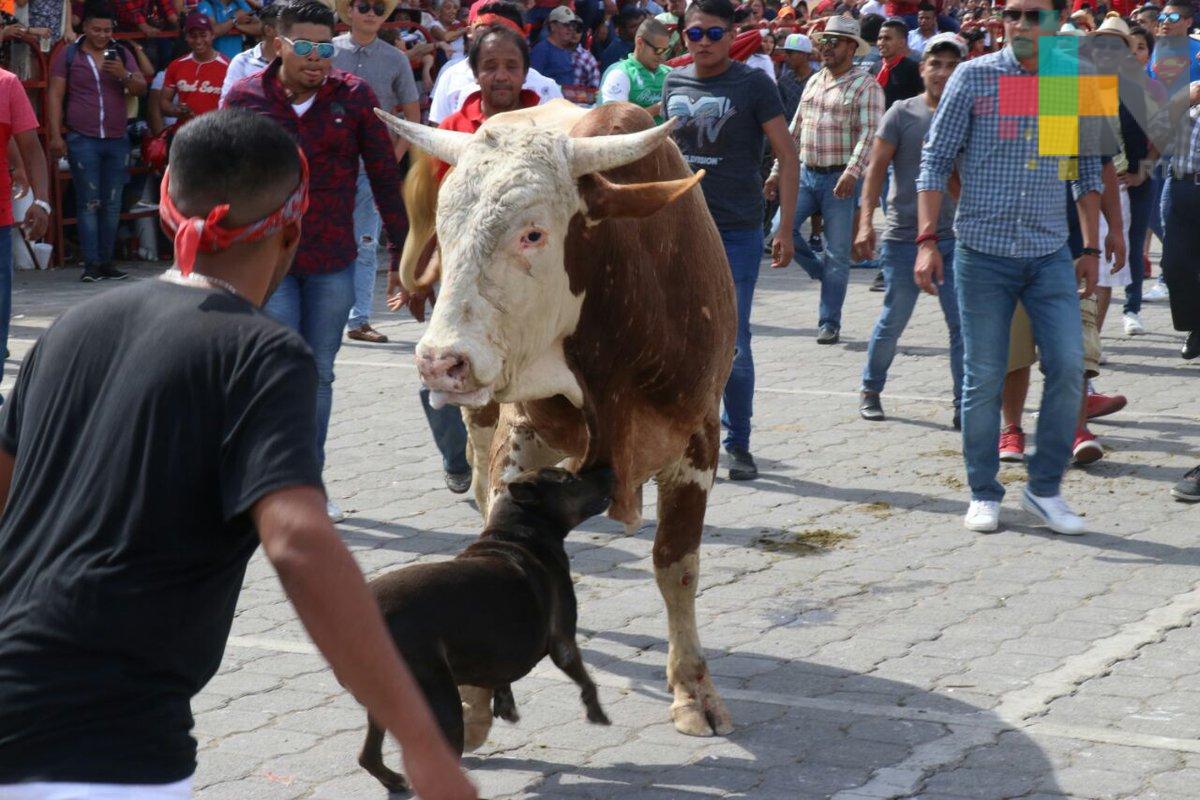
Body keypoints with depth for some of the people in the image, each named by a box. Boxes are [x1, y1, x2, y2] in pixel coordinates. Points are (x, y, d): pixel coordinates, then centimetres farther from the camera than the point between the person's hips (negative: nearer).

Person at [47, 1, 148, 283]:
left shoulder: (121, 54, 12)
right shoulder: (68, 55, 3)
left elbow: (141, 89, 8)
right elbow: (55, 95, 1)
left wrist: (124, 75, -13)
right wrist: (55, 136, -8)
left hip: (117, 140, 3)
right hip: (82, 140, -3)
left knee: (112, 204, 3)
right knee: (89, 203, -6)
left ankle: (107, 262, 7)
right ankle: (91, 264, -7)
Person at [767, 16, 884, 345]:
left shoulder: (866, 86, -8)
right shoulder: (814, 82, 14)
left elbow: (869, 134, -19)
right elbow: (795, 131, 19)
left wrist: (852, 172, -32)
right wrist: (778, 170, 14)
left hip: (840, 179, -6)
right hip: (806, 173, 6)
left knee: (837, 254, -1)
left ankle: (830, 324, 7)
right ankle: (820, 272, 16)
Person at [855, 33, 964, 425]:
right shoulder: (902, 113, -1)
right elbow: (877, 168, -3)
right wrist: (866, 221, -12)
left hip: (954, 237, 2)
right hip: (904, 236, -2)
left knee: (963, 323, -6)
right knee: (893, 321, 6)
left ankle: (965, 407, -1)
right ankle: (870, 390, 27)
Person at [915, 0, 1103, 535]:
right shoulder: (973, 78, -2)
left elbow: (1088, 170, 14)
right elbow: (935, 160, -1)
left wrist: (1091, 248, 11)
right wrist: (927, 239, -8)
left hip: (1050, 254, 2)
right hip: (982, 250, -2)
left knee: (1068, 367, -5)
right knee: (984, 377, 2)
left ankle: (1045, 489, 9)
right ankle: (984, 494, 15)